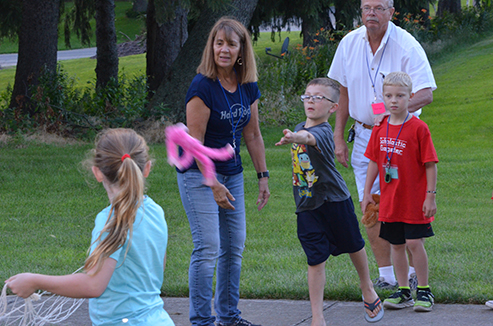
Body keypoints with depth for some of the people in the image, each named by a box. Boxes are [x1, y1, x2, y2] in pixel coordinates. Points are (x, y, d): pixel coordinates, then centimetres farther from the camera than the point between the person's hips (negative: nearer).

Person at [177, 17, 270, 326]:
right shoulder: (203, 86, -18)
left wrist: (263, 176, 10)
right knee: (208, 248, -11)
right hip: (198, 173, -7)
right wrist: (213, 184, -19)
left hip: (232, 173, 7)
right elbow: (195, 140, -18)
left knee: (234, 245, 12)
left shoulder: (248, 88, 2)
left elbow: (253, 135, 12)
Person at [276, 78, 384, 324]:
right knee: (315, 261, 0)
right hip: (307, 206, 5)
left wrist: (295, 138, -64)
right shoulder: (300, 127, 3)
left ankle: (367, 289, 43)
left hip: (335, 201, -5)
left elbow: (310, 138, -46)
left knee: (354, 247, 16)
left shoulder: (323, 131, -21)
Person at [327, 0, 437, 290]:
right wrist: (338, 136, 10)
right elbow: (343, 91, 12)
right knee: (370, 208, 1)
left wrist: (392, 113, -31)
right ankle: (386, 275, 10)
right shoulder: (350, 43, 2)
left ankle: (413, 273, 10)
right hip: (364, 135, 4)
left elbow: (426, 94, -16)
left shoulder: (407, 46, -13)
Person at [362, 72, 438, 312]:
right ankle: (403, 292, 20)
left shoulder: (418, 128, -10)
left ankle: (424, 290, 7)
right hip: (389, 200, 5)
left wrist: (430, 195, -12)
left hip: (414, 200, -5)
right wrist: (367, 192, 10)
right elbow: (374, 162, 12)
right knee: (396, 245, 10)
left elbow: (430, 164, -9)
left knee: (414, 243, -6)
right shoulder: (380, 129, 4)